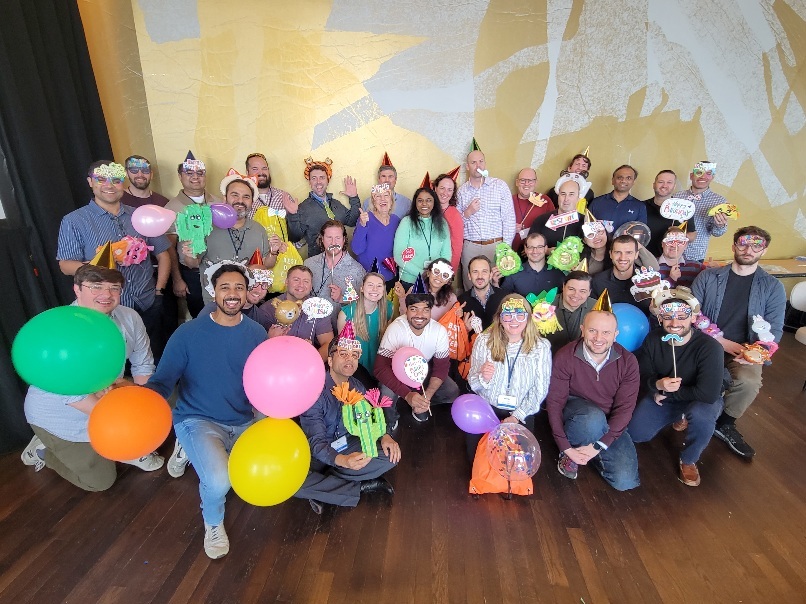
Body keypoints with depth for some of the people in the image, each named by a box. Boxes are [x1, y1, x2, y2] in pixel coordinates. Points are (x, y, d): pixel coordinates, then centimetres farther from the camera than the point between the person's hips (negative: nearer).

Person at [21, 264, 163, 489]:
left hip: (108, 402, 5)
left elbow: (143, 366, -5)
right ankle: (43, 450, 23)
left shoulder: (130, 318, -13)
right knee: (101, 480, 1)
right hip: (61, 418, -5)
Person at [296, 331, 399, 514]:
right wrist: (343, 460, -49)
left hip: (349, 444, 5)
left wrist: (385, 436, -18)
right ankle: (360, 488, -17)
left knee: (391, 455, -18)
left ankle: (322, 487, -15)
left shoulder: (358, 388, -5)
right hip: (319, 451, -4)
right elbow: (317, 442, -29)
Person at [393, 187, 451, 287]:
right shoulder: (407, 222, -7)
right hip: (409, 281, -2)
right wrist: (422, 273, -17)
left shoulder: (442, 223, 3)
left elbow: (446, 254, 5)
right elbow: (399, 256, -11)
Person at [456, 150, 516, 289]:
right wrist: (467, 213, -8)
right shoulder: (461, 191, 9)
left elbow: (509, 218, 1)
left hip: (496, 245, -1)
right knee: (470, 286, 4)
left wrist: (506, 247, -4)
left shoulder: (500, 185, 3)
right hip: (470, 247, 2)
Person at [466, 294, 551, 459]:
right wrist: (483, 378, -28)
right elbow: (473, 384, -5)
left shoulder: (541, 346, -7)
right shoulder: (484, 340, -7)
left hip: (521, 412, 0)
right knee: (476, 455, -14)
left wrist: (517, 417, -13)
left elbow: (540, 389, -3)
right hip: (486, 407, 0)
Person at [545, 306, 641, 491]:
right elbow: (554, 402, -16)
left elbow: (625, 407, -13)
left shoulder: (628, 362, -13)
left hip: (610, 424, 3)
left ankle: (588, 452, 16)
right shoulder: (565, 357, -20)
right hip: (574, 411, -2)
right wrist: (566, 447, -21)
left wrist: (598, 445, -20)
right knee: (594, 417, -37)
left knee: (626, 482, -13)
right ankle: (568, 455, -7)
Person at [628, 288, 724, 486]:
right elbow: (642, 378, -8)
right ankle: (677, 417, 24)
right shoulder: (653, 340, -15)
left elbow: (708, 393, -34)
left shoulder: (709, 347, -28)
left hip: (701, 401, -4)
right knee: (635, 433, -7)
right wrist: (657, 384, -32)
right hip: (661, 396, 4)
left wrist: (667, 393, -23)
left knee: (701, 414, -39)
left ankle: (689, 461, -7)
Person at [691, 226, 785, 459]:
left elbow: (774, 330, 4)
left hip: (745, 350, 1)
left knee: (749, 381, -31)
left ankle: (724, 424, -1)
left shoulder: (772, 287, 8)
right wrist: (721, 341, -13)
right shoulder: (708, 277, 4)